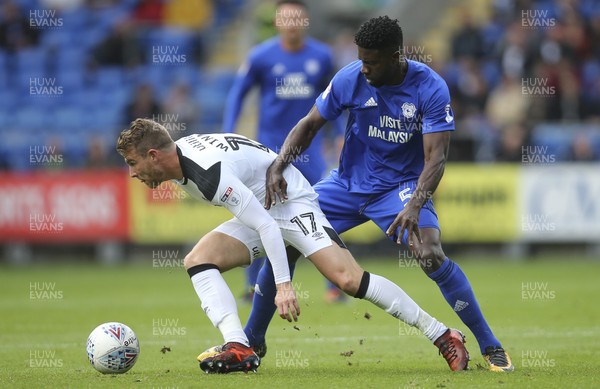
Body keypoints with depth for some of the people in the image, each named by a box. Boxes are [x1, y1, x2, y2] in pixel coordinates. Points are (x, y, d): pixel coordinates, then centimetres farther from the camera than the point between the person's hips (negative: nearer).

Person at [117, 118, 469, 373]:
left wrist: (284, 285, -35)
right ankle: (239, 349, -25)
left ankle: (443, 336, -14)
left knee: (348, 278, -23)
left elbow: (266, 226, -33)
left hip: (292, 202, -10)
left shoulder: (210, 174, -31)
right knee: (197, 260, -12)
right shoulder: (178, 154, -2)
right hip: (259, 208, 10)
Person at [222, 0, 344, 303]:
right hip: (270, 146, -1)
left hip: (309, 147, 1)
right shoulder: (261, 56, -6)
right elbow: (238, 93, 3)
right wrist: (228, 136, -6)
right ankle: (254, 286, 13)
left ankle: (334, 286, 2)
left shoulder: (322, 56, 0)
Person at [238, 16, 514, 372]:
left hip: (401, 186, -4)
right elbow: (311, 124, 0)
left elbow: (436, 157, -22)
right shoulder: (350, 79, -12)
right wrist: (278, 166, -16)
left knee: (432, 256, -28)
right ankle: (253, 340, 14)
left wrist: (414, 207, -38)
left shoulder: (430, 88, -19)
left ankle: (490, 346, -14)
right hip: (349, 183, 4)